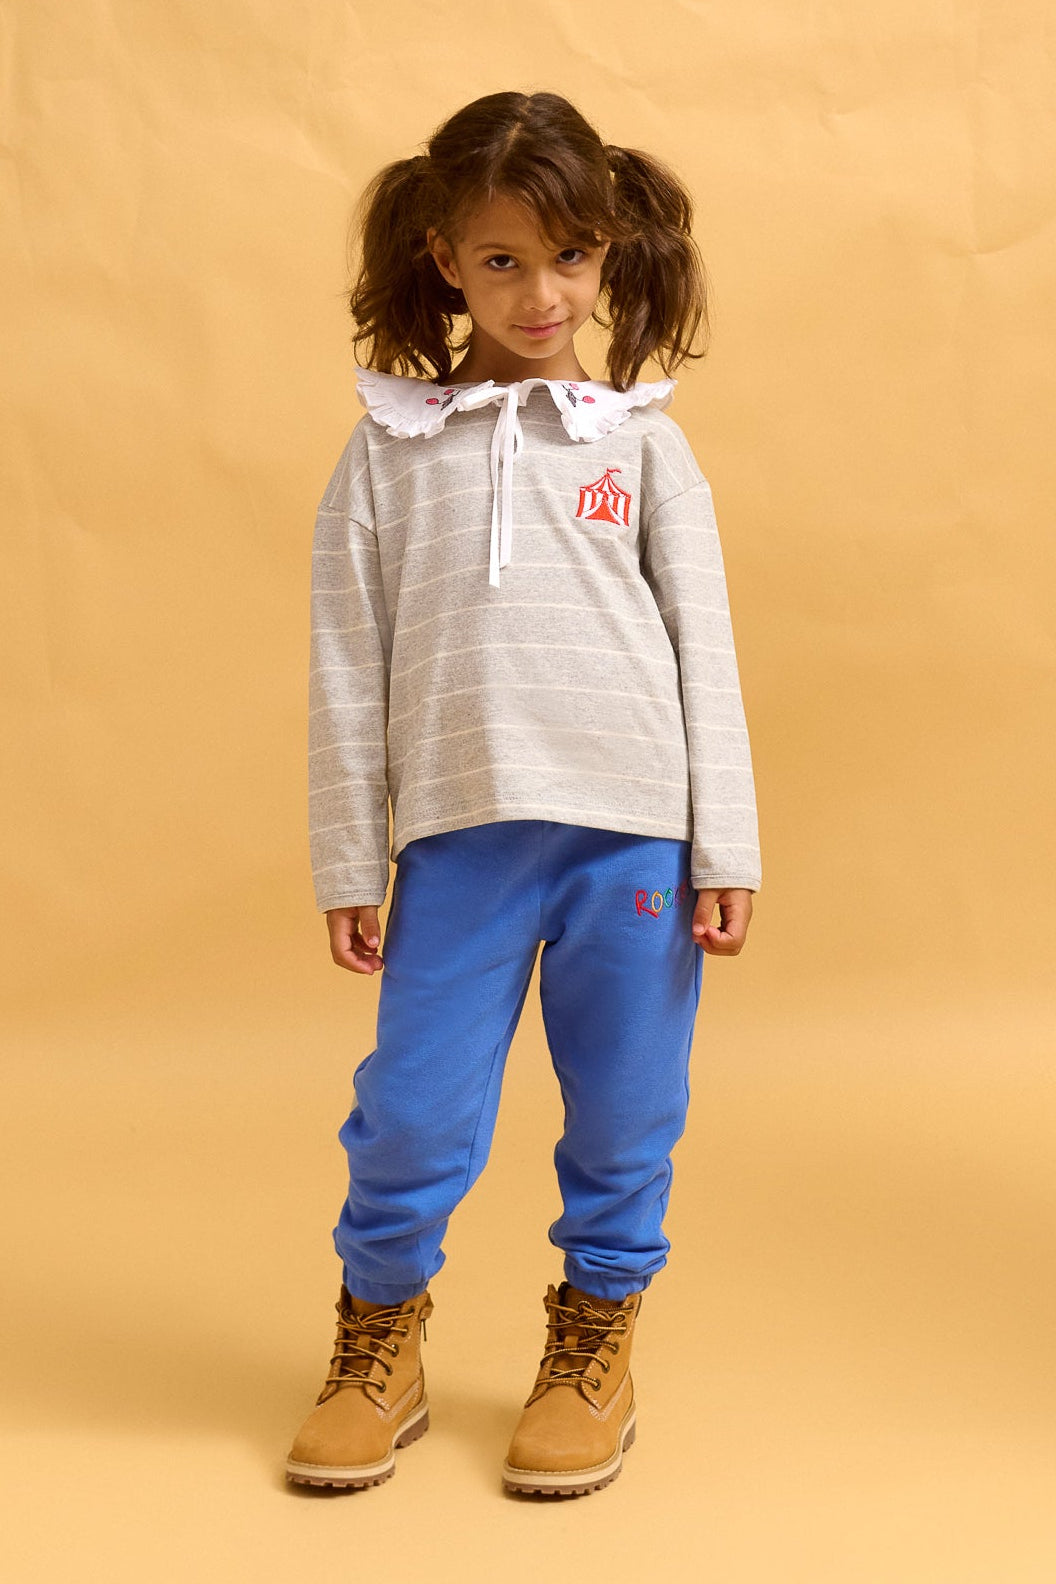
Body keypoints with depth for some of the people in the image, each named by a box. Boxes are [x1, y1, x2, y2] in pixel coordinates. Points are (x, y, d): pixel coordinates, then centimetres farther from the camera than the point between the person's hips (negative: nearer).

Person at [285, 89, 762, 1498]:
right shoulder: (392, 451, 6)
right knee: (413, 1111, 2)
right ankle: (380, 1343, 26)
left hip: (635, 830, 1)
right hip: (462, 835, 0)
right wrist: (349, 864, 4)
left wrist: (726, 849, 1)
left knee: (625, 1115, 8)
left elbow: (704, 651, 6)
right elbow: (348, 669, 6)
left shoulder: (642, 444, 7)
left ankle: (597, 1343, 29)